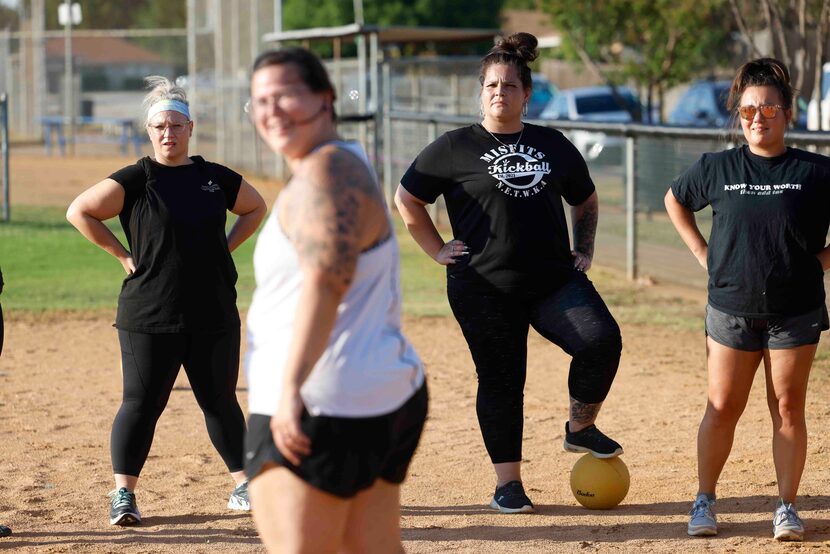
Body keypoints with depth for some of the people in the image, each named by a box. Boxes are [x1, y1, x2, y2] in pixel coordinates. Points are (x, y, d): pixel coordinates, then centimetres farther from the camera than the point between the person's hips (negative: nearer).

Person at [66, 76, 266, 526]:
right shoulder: (135, 180, -4)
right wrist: (122, 254, -5)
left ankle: (243, 484, 20)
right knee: (142, 403, -3)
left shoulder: (216, 178, 7)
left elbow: (255, 207, 24)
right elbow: (79, 211, -5)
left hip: (214, 315, 3)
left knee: (220, 401, 10)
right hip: (149, 316, -3)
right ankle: (123, 493, 4)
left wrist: (225, 248, 11)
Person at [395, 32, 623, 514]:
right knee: (501, 382, 2)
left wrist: (584, 250, 15)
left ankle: (581, 428, 3)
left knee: (602, 340, -20)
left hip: (555, 280, 2)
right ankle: (508, 483, 13)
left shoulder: (554, 145, 11)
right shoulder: (456, 148, 2)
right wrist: (438, 249, 5)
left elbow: (585, 200, 25)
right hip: (484, 289, -2)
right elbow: (407, 199, 10)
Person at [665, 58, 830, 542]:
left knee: (788, 410, 3)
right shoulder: (717, 168, 0)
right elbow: (675, 200, 18)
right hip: (732, 309, 1)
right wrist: (703, 254, 10)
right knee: (722, 409, 3)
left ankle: (787, 507, 11)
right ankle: (705, 501, 15)